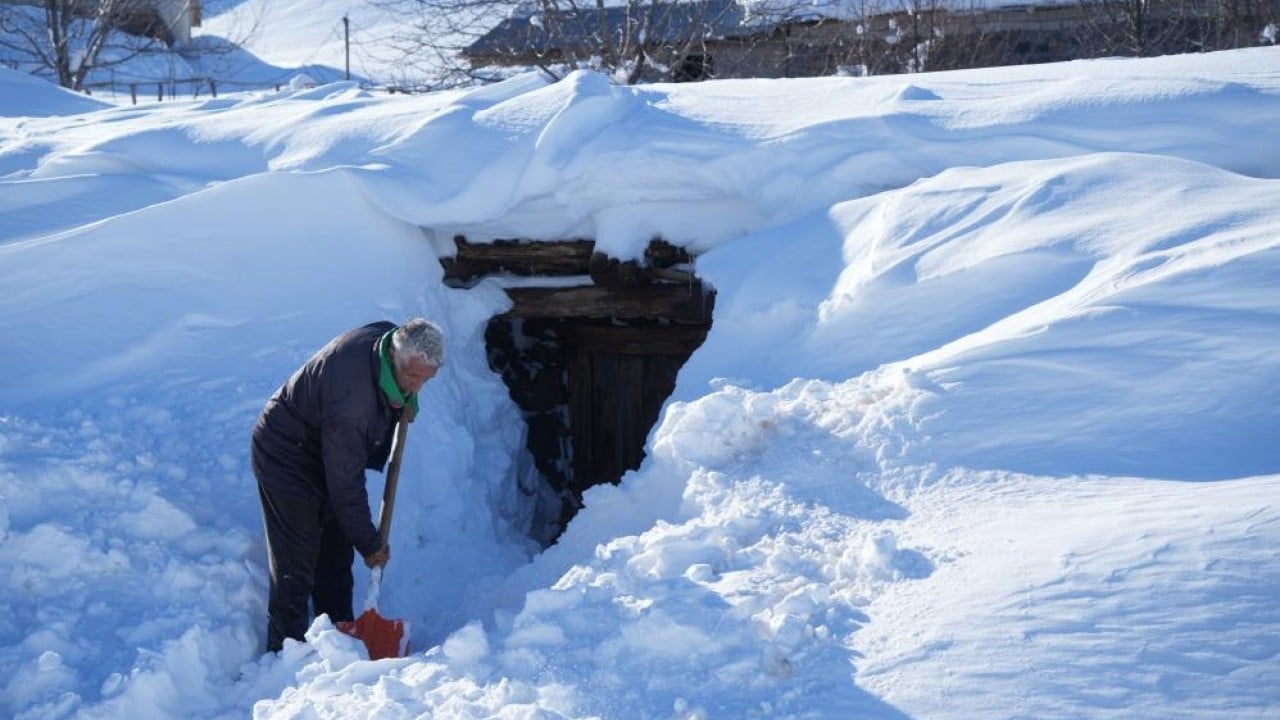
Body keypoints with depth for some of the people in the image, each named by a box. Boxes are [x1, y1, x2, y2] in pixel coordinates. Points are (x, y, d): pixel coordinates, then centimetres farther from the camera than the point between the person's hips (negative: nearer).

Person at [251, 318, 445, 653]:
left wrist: (406, 402, -6)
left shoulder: (392, 338, -16)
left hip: (329, 452, 9)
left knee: (337, 557, 14)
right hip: (286, 457, -9)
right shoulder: (350, 398, -40)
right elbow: (346, 484, -30)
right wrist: (369, 543, -20)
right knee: (296, 566, -8)